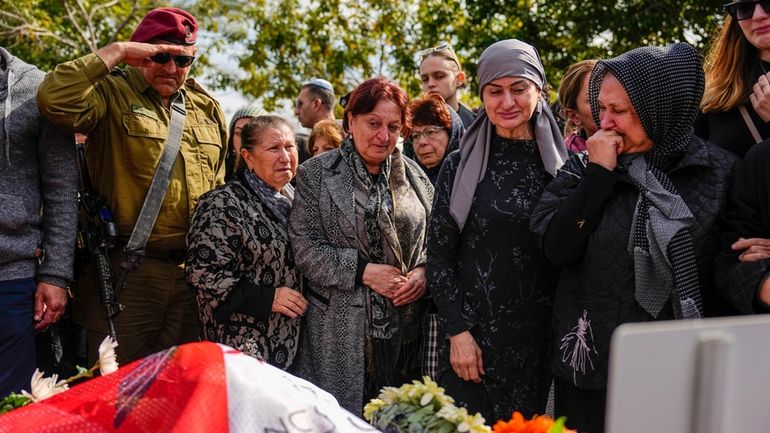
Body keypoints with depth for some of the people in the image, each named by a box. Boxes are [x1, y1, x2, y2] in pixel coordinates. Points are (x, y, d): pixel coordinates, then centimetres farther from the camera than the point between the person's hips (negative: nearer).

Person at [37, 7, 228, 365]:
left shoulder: (207, 109, 14)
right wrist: (116, 52, -15)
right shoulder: (112, 94, -2)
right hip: (126, 272, -5)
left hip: (193, 273, 5)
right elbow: (54, 99, -24)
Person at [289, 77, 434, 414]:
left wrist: (423, 271, -5)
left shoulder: (413, 175, 11)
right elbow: (305, 247, -7)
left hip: (405, 329, 3)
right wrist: (363, 270, -15)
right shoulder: (316, 174, -1)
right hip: (341, 331, -3)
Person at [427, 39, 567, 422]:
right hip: (475, 330, -1)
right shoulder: (460, 166, 0)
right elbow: (439, 256, -1)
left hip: (541, 333, 2)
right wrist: (458, 331, -8)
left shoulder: (562, 165, 3)